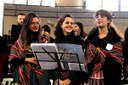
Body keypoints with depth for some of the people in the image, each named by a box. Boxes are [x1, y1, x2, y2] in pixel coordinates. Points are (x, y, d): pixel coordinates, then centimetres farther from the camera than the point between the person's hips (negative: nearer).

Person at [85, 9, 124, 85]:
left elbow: (118, 60, -3)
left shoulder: (114, 38, -1)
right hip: (92, 77, 3)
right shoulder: (91, 37, 8)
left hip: (108, 77, -3)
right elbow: (86, 58, 8)